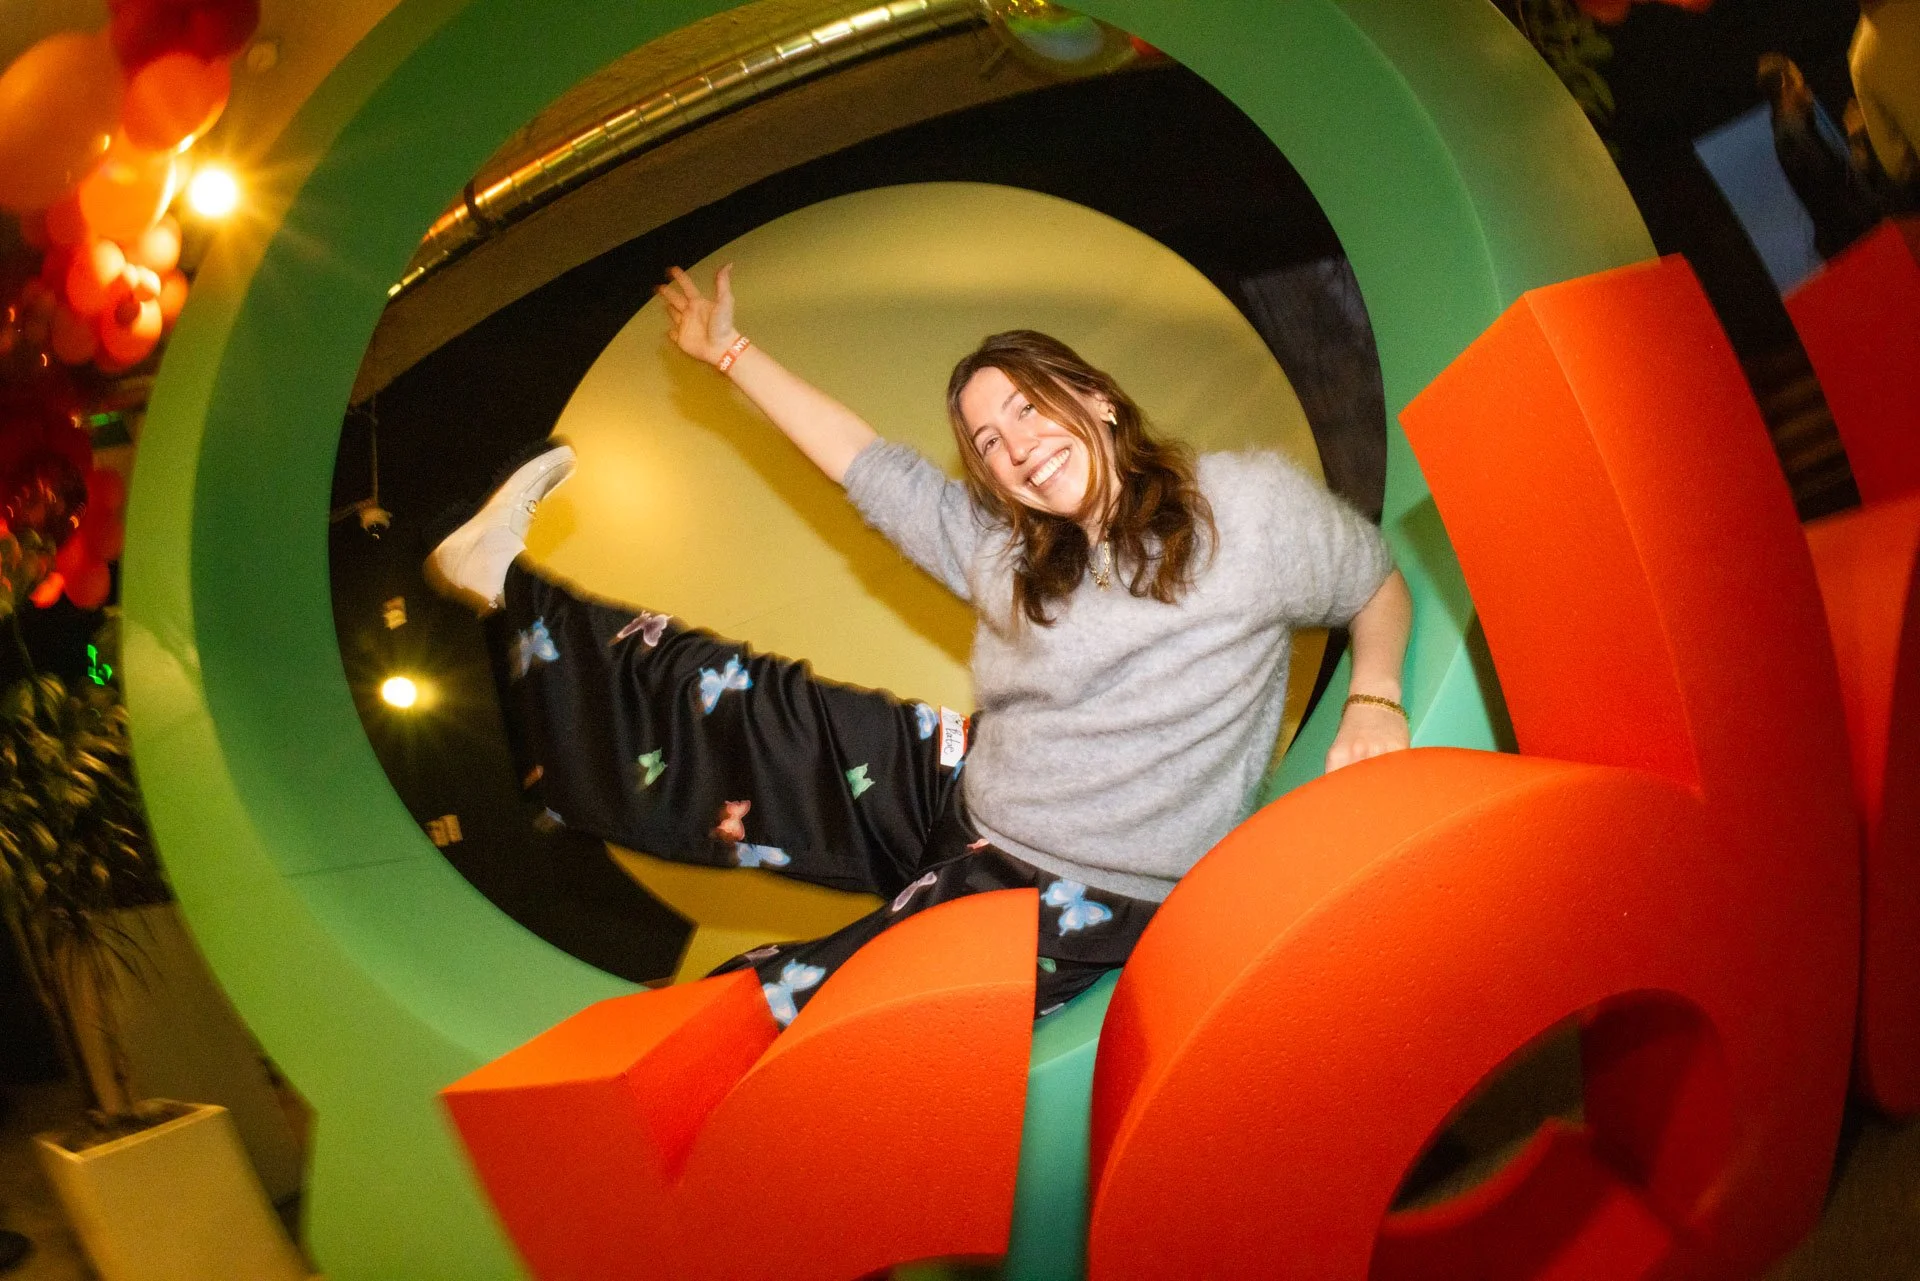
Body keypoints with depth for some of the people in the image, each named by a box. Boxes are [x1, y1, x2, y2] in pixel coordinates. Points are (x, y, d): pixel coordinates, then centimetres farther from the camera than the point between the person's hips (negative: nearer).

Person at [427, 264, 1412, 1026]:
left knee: (809, 1003, -22)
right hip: (962, 791, 5)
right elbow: (868, 467, 13)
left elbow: (1377, 584, 8)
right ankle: (509, 588, 17)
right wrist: (730, 352, 18)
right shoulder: (1000, 547, 6)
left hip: (1090, 897, -5)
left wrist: (1374, 701, -11)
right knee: (745, 714, 3)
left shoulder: (1246, 503, -6)